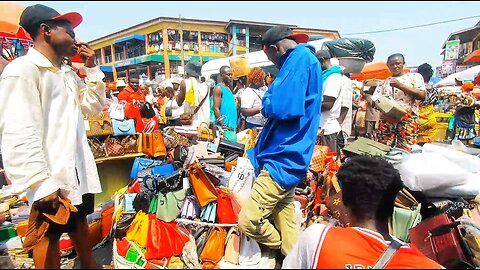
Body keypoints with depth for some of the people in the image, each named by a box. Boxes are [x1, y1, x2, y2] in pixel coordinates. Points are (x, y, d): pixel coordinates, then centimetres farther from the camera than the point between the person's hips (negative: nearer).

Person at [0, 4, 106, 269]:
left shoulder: (68, 73, 13)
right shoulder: (22, 70, -13)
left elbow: (94, 106, 18)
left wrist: (92, 68, 9)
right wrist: (42, 184, -23)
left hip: (78, 169, 9)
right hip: (52, 177, -8)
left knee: (79, 221, 23)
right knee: (49, 234, 8)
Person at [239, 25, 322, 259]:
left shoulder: (300, 58, -13)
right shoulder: (306, 60, 19)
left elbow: (279, 107, -25)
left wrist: (267, 101, -5)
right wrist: (272, 102, 7)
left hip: (283, 160, -11)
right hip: (288, 157, 11)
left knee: (247, 221, -5)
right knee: (284, 220, 17)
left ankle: (286, 254, 20)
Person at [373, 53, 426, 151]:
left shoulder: (415, 76, 12)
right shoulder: (384, 82, 20)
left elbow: (422, 95, -2)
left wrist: (400, 85, -8)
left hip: (408, 118, -2)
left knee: (406, 150, -11)